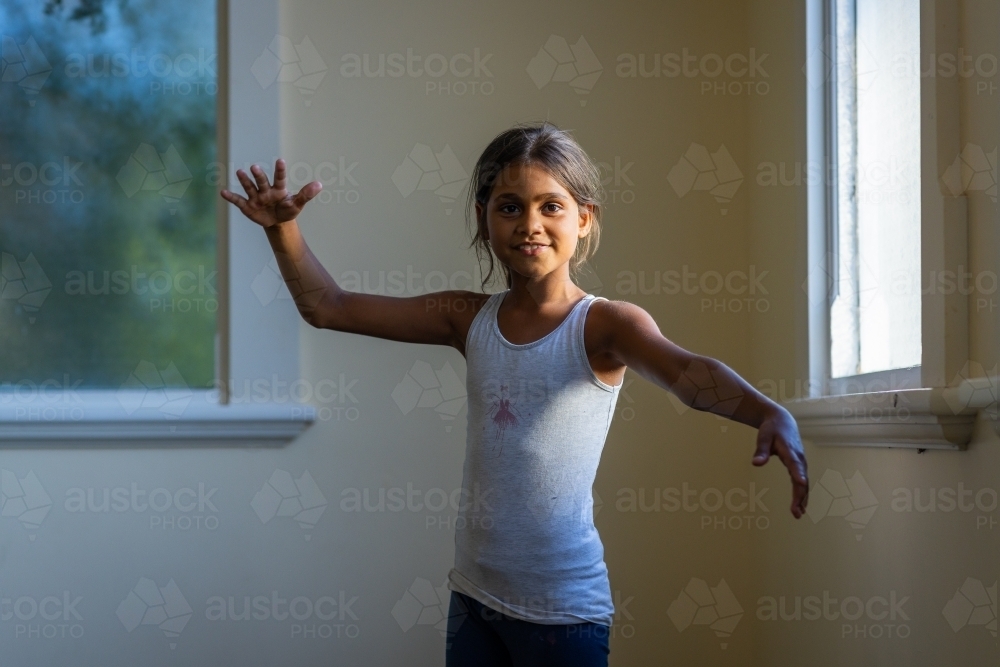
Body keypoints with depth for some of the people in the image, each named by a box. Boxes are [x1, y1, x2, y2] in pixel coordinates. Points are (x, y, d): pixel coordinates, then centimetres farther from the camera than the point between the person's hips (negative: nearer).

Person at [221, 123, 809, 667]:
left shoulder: (604, 324, -11)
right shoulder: (469, 319, 3)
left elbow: (686, 371, -30)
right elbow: (329, 307, 7)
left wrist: (769, 414, -49)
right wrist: (284, 228, -7)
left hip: (564, 611, -5)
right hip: (474, 596, 5)